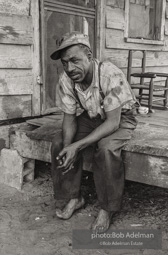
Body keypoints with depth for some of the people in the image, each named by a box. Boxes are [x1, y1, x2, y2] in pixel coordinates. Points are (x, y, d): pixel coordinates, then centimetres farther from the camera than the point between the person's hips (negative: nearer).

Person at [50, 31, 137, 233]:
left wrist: (77, 146, -40)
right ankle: (74, 197, 2)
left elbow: (113, 122, -33)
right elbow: (69, 118, -10)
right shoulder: (65, 80, -18)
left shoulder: (110, 75, -34)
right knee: (59, 143, -15)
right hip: (91, 117, 5)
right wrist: (68, 146, -30)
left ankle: (107, 208, -13)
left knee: (106, 148, -34)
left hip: (120, 118, -5)